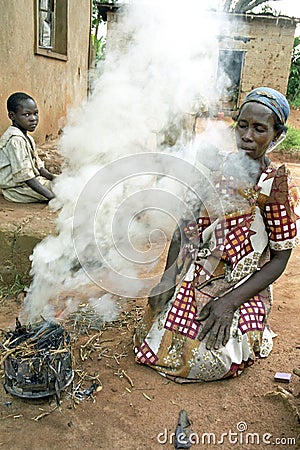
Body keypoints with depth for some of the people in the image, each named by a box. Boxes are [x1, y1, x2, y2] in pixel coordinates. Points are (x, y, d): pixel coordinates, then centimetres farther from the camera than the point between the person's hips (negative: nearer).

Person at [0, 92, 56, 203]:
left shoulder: (26, 137, 11)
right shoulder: (15, 140, -23)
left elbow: (37, 165, 13)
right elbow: (24, 175, -29)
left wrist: (53, 177, -4)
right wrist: (51, 196, -32)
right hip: (17, 188, -11)